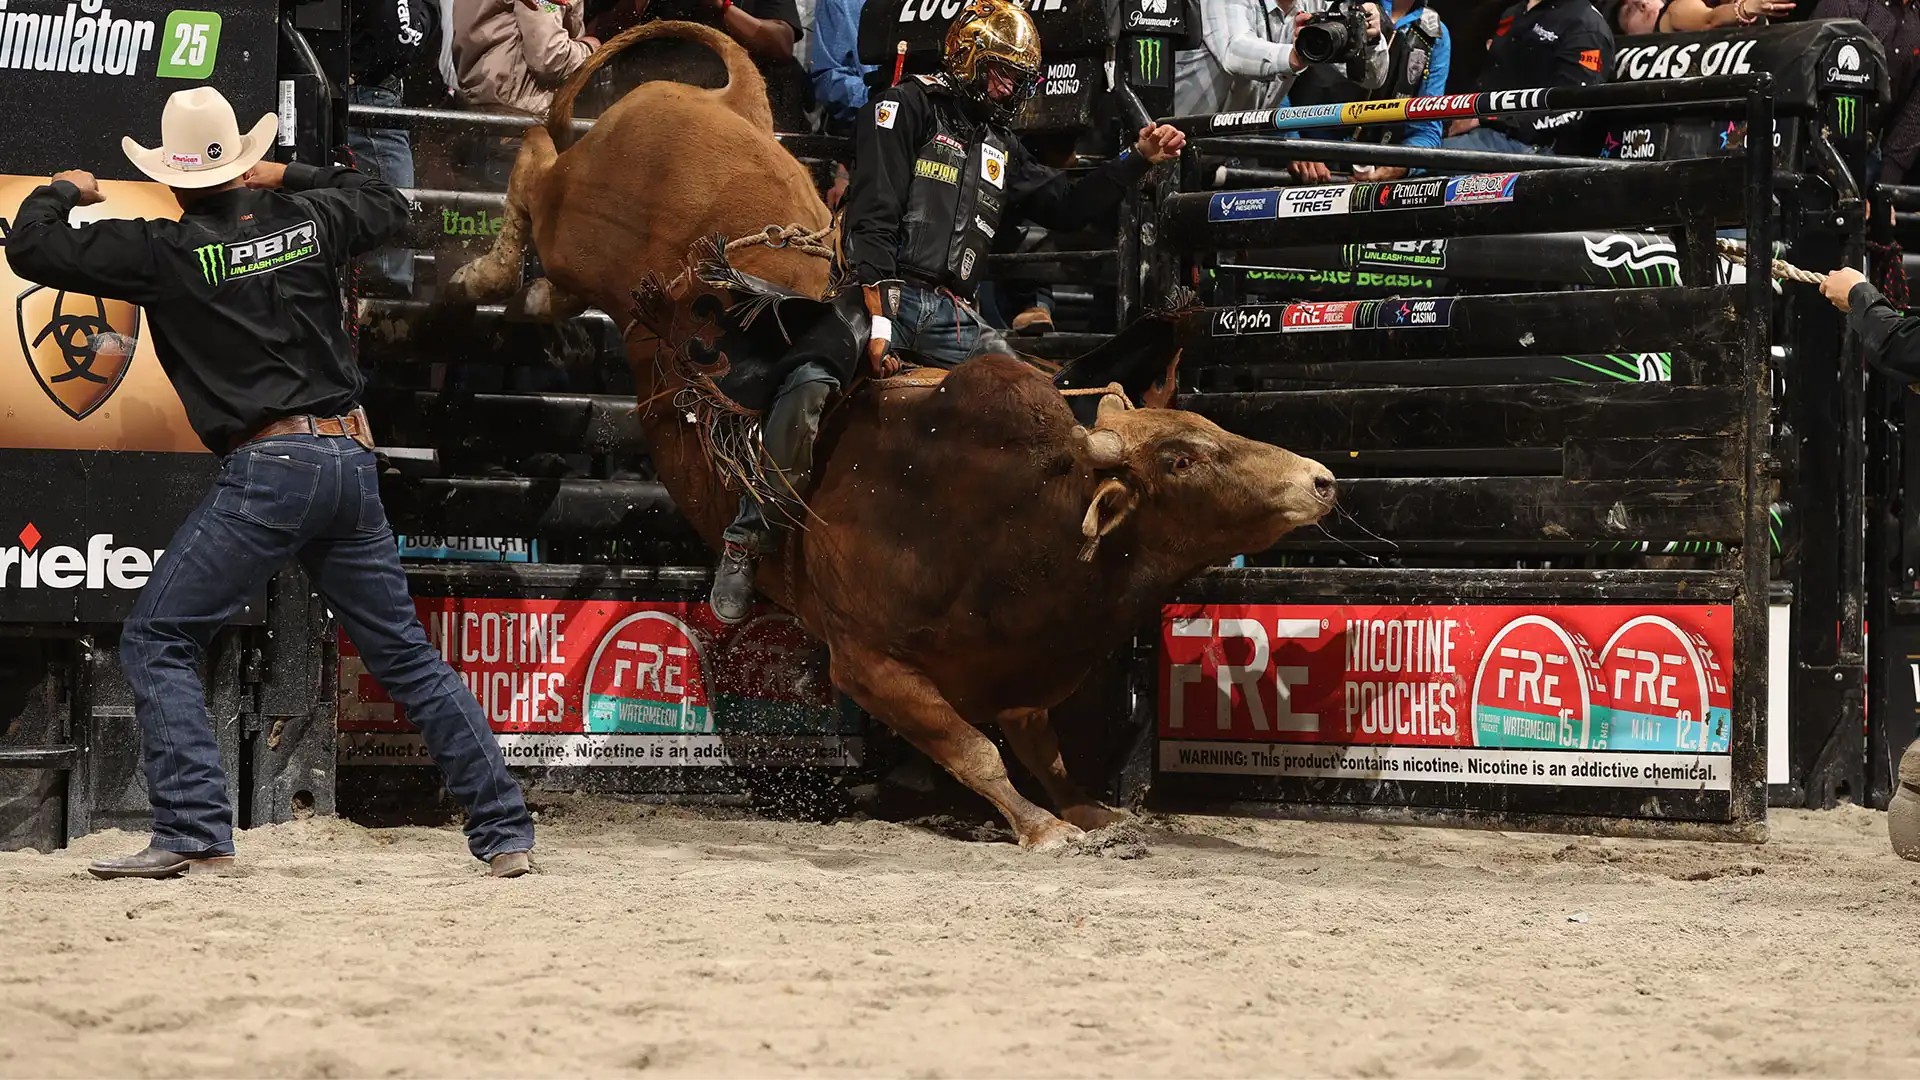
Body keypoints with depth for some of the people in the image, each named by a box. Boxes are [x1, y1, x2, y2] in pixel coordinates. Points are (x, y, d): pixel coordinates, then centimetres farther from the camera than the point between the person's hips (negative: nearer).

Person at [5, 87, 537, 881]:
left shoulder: (168, 251, -5)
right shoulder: (308, 220, 9)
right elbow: (390, 207, 31)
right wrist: (288, 179, 33)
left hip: (268, 469, -6)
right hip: (352, 459, 6)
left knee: (155, 642, 3)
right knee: (403, 653, 14)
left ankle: (194, 832, -10)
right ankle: (504, 831, 13)